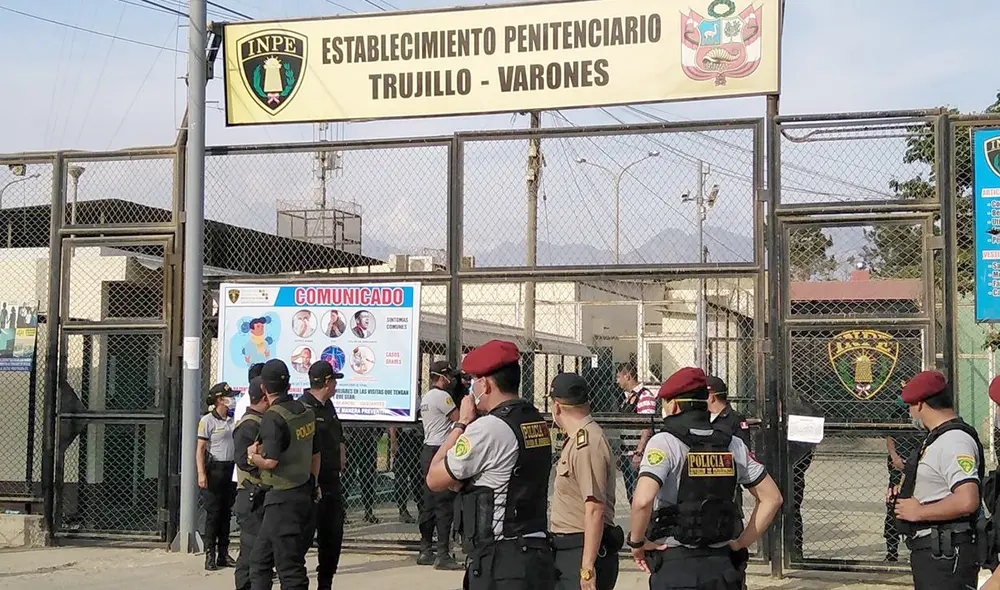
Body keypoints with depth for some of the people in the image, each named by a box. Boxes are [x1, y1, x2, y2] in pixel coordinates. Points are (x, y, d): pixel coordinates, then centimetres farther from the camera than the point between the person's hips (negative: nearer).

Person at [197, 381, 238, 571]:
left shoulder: (233, 420, 11)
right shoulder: (207, 421, -6)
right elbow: (200, 449, -10)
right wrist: (201, 474, -18)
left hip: (231, 470, 6)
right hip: (214, 470, -6)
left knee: (226, 513, 10)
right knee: (213, 514, -4)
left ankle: (223, 554, 17)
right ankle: (210, 555, 1)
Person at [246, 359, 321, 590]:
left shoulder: (273, 417, -17)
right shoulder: (307, 413, 9)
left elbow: (271, 461, -23)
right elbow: (315, 455, 15)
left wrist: (253, 456, -2)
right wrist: (310, 489, 24)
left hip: (282, 498, -8)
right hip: (304, 496, 8)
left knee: (289, 567, -4)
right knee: (259, 560, 17)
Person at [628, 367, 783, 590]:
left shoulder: (664, 442, -9)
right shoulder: (733, 446, 8)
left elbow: (643, 501, -23)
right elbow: (772, 498, 11)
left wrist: (637, 542, -7)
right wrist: (742, 542, 13)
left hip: (675, 565, -5)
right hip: (723, 566, 5)